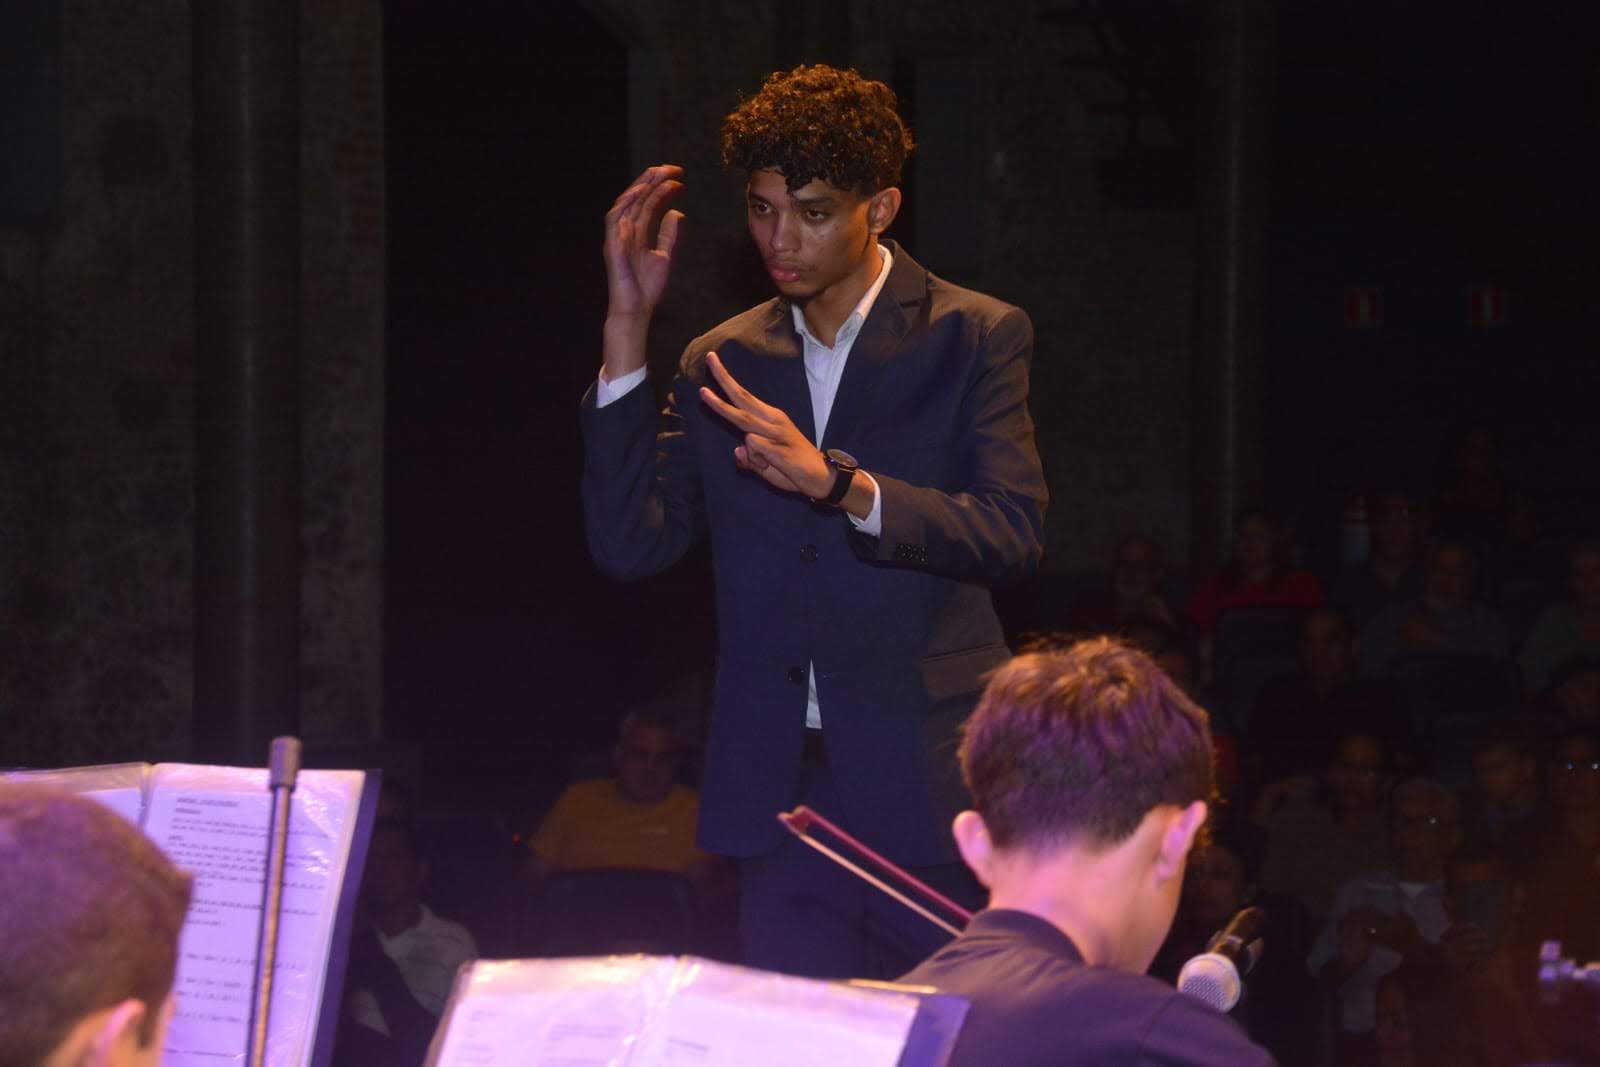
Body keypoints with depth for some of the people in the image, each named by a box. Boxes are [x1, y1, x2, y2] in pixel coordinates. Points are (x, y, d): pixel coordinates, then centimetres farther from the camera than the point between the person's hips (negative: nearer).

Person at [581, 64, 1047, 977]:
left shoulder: (974, 338, 1)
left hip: (927, 789, -3)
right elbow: (631, 544, 2)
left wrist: (836, 483, -25)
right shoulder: (723, 363, 12)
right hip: (782, 791, 3)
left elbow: (1015, 534, -12)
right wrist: (628, 329, -2)